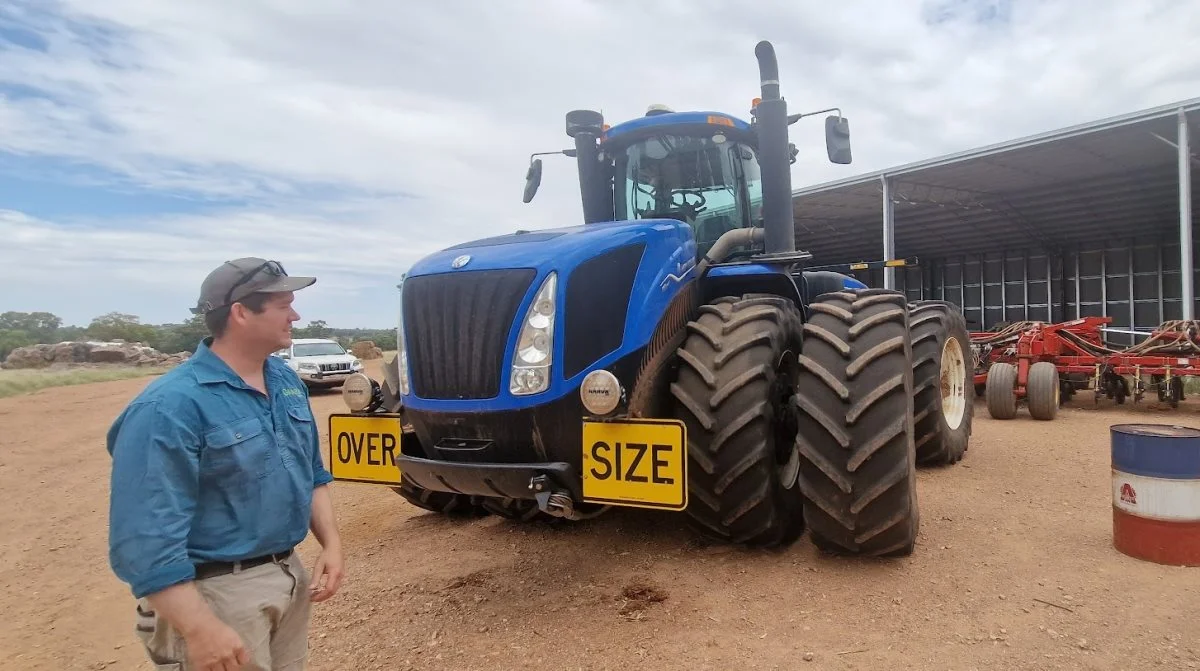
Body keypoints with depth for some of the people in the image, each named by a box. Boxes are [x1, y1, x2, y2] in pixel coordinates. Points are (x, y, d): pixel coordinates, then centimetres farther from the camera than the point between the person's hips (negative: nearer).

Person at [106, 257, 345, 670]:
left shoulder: (287, 382, 4)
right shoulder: (172, 406, -21)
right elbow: (146, 538, -23)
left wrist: (330, 543, 3)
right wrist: (200, 629, -25)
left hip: (290, 576, 8)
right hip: (217, 592, -8)